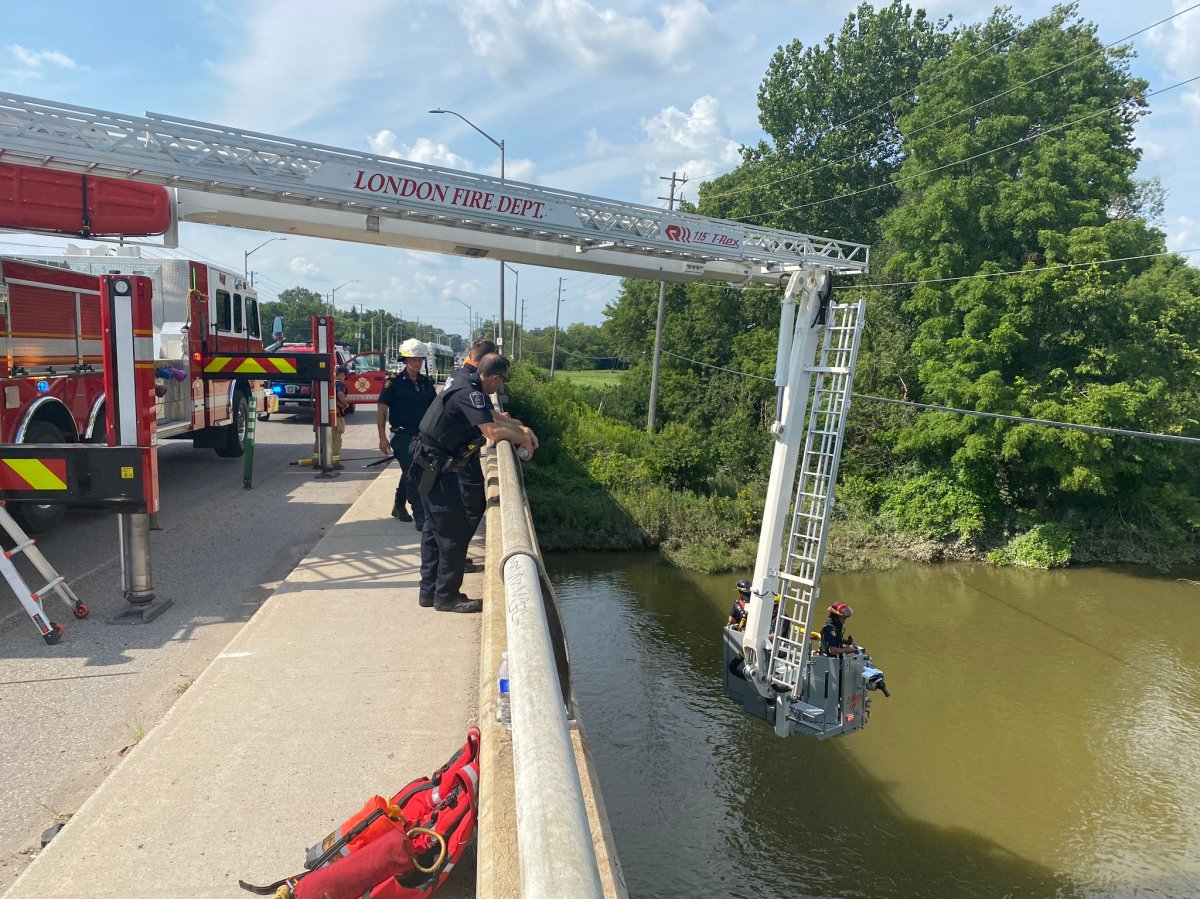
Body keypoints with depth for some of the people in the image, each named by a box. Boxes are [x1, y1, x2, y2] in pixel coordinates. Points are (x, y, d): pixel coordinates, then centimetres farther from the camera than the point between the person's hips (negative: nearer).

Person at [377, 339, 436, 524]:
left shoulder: (427, 383, 8)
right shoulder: (394, 382, -7)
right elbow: (381, 410, -6)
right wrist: (383, 438, -12)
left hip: (423, 437, 5)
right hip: (402, 437, -5)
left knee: (408, 474, 18)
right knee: (412, 476, -8)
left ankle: (398, 507, 36)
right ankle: (420, 517, -6)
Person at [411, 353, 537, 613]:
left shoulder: (471, 386, 9)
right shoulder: (468, 393, -22)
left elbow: (494, 416, 21)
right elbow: (493, 431, -31)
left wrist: (522, 428, 8)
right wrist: (523, 440, -14)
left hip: (432, 466, 11)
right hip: (436, 468, -11)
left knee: (435, 528, 17)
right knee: (455, 532, -2)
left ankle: (429, 591, 28)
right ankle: (446, 596, 10)